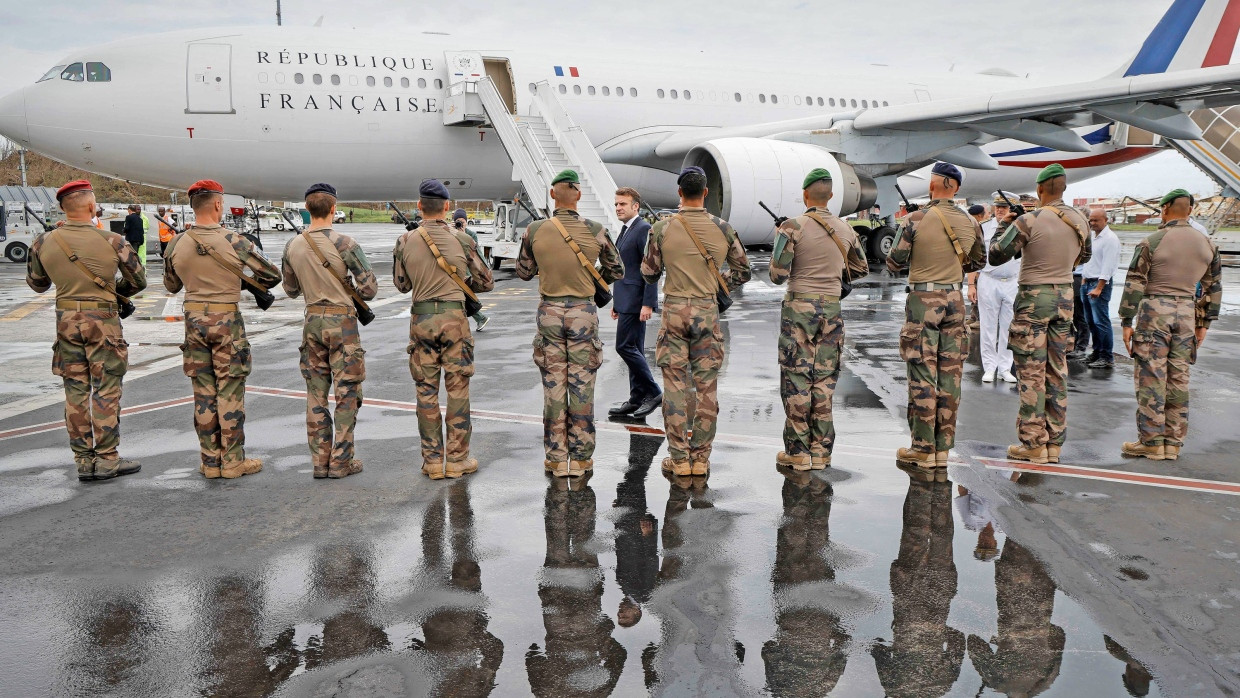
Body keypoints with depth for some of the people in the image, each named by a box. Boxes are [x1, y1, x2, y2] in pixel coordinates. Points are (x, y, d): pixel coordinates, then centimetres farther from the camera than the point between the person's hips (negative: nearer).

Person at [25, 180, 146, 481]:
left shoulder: (44, 243, -2)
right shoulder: (111, 242, -11)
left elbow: (36, 284, 12)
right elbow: (138, 280, -1)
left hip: (66, 320, 4)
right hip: (102, 320, -3)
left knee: (75, 392, 11)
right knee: (106, 391, 4)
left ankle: (84, 461, 16)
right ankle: (107, 459, 7)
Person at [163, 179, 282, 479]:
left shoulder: (176, 245, -1)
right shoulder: (233, 241, -12)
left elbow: (171, 286, 14)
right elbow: (272, 274, -5)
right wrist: (254, 284, 14)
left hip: (194, 319, 4)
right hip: (227, 319, -4)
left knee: (203, 392, 10)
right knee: (230, 391, 3)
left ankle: (210, 461, 16)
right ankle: (233, 461, 9)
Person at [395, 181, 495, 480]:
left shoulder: (405, 242, -1)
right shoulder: (461, 240, -5)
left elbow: (401, 284, 11)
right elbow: (485, 282, 3)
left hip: (421, 318, 2)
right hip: (454, 317, -1)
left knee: (426, 391, 8)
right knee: (457, 390, 6)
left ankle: (432, 461, 12)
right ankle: (457, 460, 10)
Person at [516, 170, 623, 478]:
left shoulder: (534, 231, -6)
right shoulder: (596, 231, -6)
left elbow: (524, 273, 7)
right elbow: (617, 270, 6)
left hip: (549, 312, 1)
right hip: (583, 311, 0)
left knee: (553, 386, 7)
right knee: (582, 386, 6)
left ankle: (556, 458, 13)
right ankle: (580, 458, 12)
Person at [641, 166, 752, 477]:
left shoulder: (662, 228, -5)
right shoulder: (722, 228, -1)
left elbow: (649, 273, 4)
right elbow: (743, 271, 9)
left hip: (674, 311, -1)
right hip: (708, 311, 1)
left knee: (675, 387, 4)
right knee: (706, 387, 7)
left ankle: (679, 459, 8)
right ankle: (701, 458, 12)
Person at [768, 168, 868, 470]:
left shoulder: (793, 226, -10)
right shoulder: (846, 229, 6)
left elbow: (778, 275, -13)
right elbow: (861, 270, 18)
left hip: (799, 306, -4)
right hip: (832, 307, 4)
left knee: (796, 379, 2)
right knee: (824, 380, 9)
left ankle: (797, 452, 6)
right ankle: (820, 451, 14)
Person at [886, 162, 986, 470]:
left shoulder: (916, 220, -10)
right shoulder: (970, 222, 4)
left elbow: (894, 263, -5)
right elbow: (979, 261, 17)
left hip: (922, 299, -4)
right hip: (955, 299, 4)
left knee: (922, 376, 0)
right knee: (950, 375, 7)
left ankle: (923, 448, 3)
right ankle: (943, 448, 13)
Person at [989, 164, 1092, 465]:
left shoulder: (1029, 221, -15)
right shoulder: (1079, 220, 4)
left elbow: (995, 256, -9)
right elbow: (1083, 257, 20)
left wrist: (1004, 224, 5)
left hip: (1034, 297, -6)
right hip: (1065, 296, 6)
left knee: (1032, 372, -1)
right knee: (1057, 372, 9)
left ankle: (1033, 443, 0)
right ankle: (1054, 443, 14)